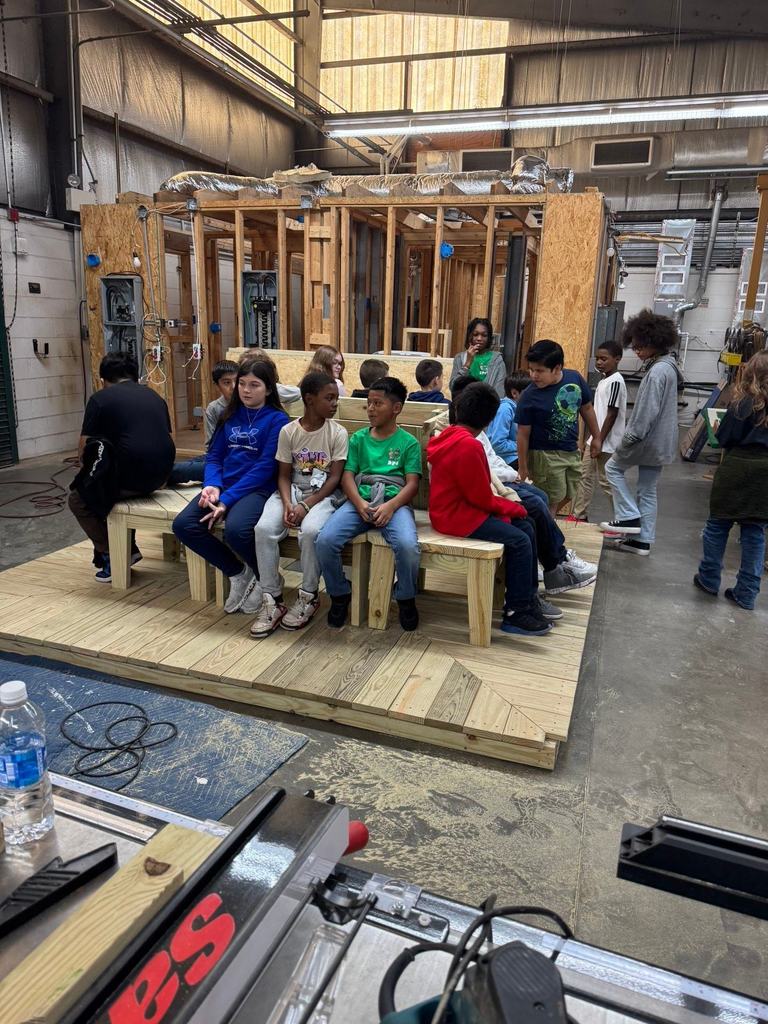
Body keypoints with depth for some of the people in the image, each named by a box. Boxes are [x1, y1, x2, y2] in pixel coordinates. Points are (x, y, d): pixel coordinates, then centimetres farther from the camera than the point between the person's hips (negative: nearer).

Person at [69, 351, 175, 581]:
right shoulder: (154, 396, 17)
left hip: (129, 478, -6)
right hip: (160, 476, 6)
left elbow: (83, 451, 3)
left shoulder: (100, 398, 1)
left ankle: (112, 555, 15)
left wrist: (90, 474, 23)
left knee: (78, 499, 21)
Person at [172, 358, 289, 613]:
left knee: (236, 529, -35)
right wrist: (212, 485, -9)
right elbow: (214, 455, 13)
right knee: (183, 524, -16)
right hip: (224, 487, 6)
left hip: (258, 489, -6)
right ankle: (238, 572, 3)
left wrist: (228, 499, -17)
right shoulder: (231, 415, 15)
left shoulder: (277, 419, -3)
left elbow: (265, 467, -11)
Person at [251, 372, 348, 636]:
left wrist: (306, 506, -18)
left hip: (322, 494, -2)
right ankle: (272, 600, -13)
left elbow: (334, 478, -7)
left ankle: (308, 596, -10)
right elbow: (284, 475, 2)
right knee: (264, 528, -26)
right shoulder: (288, 431, 0)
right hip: (291, 491, 2)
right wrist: (287, 504, -18)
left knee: (310, 531, -34)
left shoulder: (338, 433, -4)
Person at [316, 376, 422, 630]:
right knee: (325, 540, -24)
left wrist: (390, 506, -18)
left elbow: (412, 483, 1)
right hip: (359, 501, 2)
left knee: (408, 545, -33)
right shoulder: (358, 438, 17)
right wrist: (360, 503, -13)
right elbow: (347, 476, 8)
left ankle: (406, 598, -1)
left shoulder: (409, 443, 10)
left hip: (394, 503, -2)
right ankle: (340, 595, 3)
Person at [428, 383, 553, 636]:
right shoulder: (469, 446, -22)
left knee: (526, 527, 8)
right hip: (456, 516, -10)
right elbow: (481, 497, -18)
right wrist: (514, 507, -3)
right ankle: (515, 614, -5)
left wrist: (506, 505, 6)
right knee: (519, 541, -16)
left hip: (461, 506, 10)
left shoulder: (451, 437, 8)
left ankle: (528, 597, 16)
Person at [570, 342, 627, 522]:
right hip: (595, 440, 9)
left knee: (606, 481, -1)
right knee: (586, 477, 14)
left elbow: (612, 415, -20)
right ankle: (579, 516, 24)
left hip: (606, 443, -9)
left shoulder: (615, 381, -17)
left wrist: (599, 442, -20)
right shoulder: (604, 380, 12)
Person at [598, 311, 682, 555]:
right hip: (661, 441, 9)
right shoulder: (668, 366, 13)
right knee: (648, 489, 12)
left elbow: (647, 411, -23)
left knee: (613, 467, 10)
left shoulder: (657, 372, -19)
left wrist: (629, 439, -18)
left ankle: (629, 517, 6)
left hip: (648, 439, -9)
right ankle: (642, 540, 17)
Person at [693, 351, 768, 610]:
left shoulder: (743, 402, -9)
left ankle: (709, 579, 22)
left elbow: (724, 438, -9)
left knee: (718, 525, 12)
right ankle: (746, 594, 11)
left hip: (737, 470, -3)